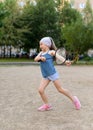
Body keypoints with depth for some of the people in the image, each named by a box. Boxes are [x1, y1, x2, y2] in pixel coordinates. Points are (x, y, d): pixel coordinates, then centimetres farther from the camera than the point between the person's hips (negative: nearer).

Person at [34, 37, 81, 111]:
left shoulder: (51, 52, -4)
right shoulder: (41, 53, 15)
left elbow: (58, 56, -21)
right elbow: (35, 59, 3)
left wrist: (65, 61, -40)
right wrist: (40, 58, -20)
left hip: (52, 74, -6)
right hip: (45, 76, 6)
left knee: (60, 89, 0)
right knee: (40, 90, -4)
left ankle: (74, 99, 19)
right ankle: (47, 105, 13)